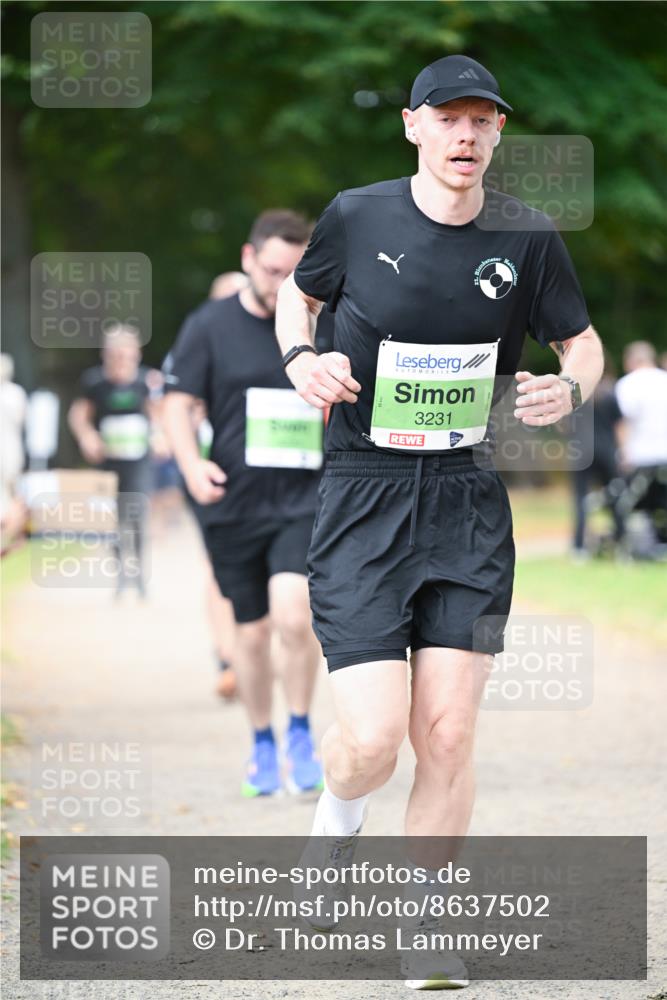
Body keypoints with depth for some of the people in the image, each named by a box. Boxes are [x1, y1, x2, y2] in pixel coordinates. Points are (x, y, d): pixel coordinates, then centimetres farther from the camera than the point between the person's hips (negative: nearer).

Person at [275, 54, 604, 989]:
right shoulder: (357, 217, -2)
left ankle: (421, 934, 14)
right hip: (363, 498, -1)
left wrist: (569, 388, -11)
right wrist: (301, 356, -4)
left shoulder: (527, 237, 0)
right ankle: (338, 813, 26)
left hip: (470, 503, 2)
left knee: (448, 735, -4)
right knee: (372, 739, -11)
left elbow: (583, 343, 12)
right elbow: (298, 291, 17)